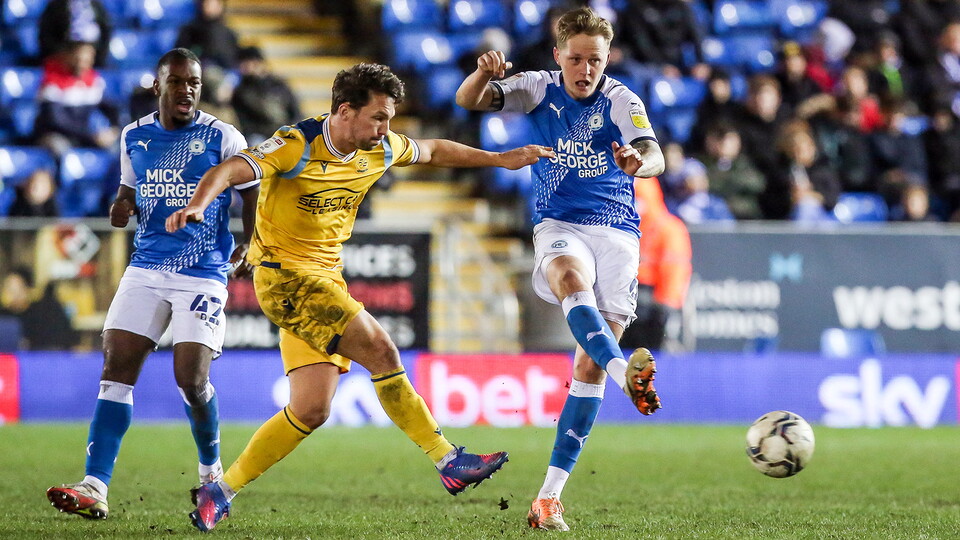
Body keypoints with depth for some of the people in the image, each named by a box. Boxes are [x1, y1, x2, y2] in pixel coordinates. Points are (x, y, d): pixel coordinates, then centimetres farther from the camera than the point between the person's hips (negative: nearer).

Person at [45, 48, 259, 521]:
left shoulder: (222, 138, -4)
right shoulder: (133, 137, 8)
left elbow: (252, 190, 7)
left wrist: (248, 247, 1)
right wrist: (122, 205, 0)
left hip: (203, 275, -4)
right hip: (146, 269, 4)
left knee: (191, 380, -11)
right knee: (116, 369, -7)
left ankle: (212, 471, 18)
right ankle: (94, 488, -11)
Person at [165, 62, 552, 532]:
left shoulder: (378, 150, 4)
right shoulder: (297, 146, -17)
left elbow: (433, 151, 23)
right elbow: (228, 171, -28)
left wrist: (500, 159, 22)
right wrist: (197, 205, -47)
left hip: (326, 280, 8)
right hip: (284, 276, -8)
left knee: (311, 410, 0)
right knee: (380, 350, -20)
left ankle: (220, 492, 10)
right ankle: (448, 462, -13)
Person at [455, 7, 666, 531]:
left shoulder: (620, 100, -2)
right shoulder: (539, 89, 4)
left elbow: (655, 157, -20)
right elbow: (468, 100, -6)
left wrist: (639, 161, -45)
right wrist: (484, 73, -30)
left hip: (617, 233, 0)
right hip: (558, 227, 0)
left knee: (589, 366, -6)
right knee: (572, 278, -38)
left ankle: (549, 497, -3)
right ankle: (627, 373, -62)